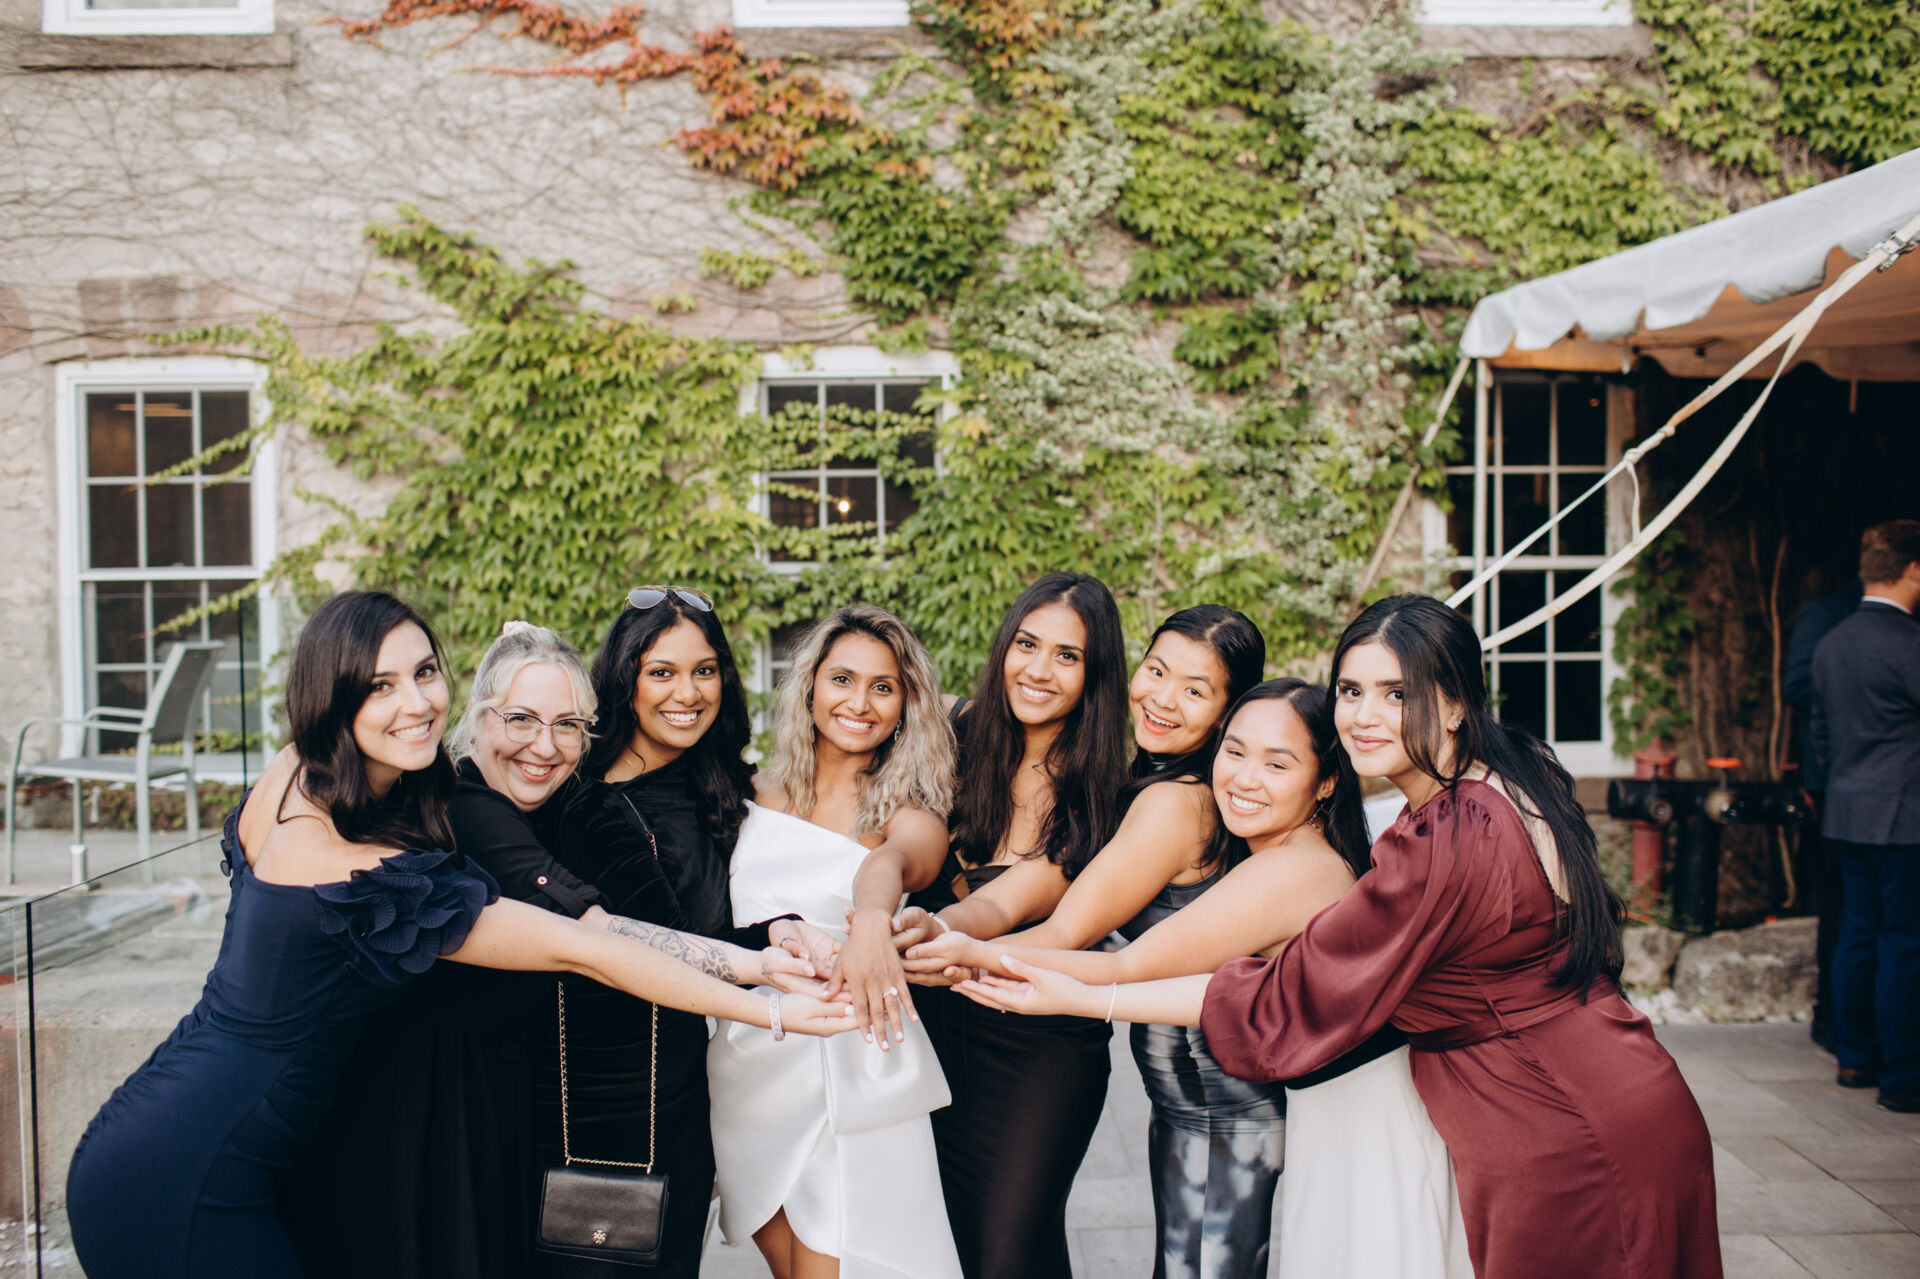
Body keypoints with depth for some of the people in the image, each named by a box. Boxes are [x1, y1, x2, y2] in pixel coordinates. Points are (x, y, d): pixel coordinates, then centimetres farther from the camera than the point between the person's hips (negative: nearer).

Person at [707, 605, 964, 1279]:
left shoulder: (911, 817, -6)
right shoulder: (760, 797, 5)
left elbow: (891, 863, -30)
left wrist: (872, 918, -50)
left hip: (851, 1078, -3)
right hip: (750, 1068, 4)